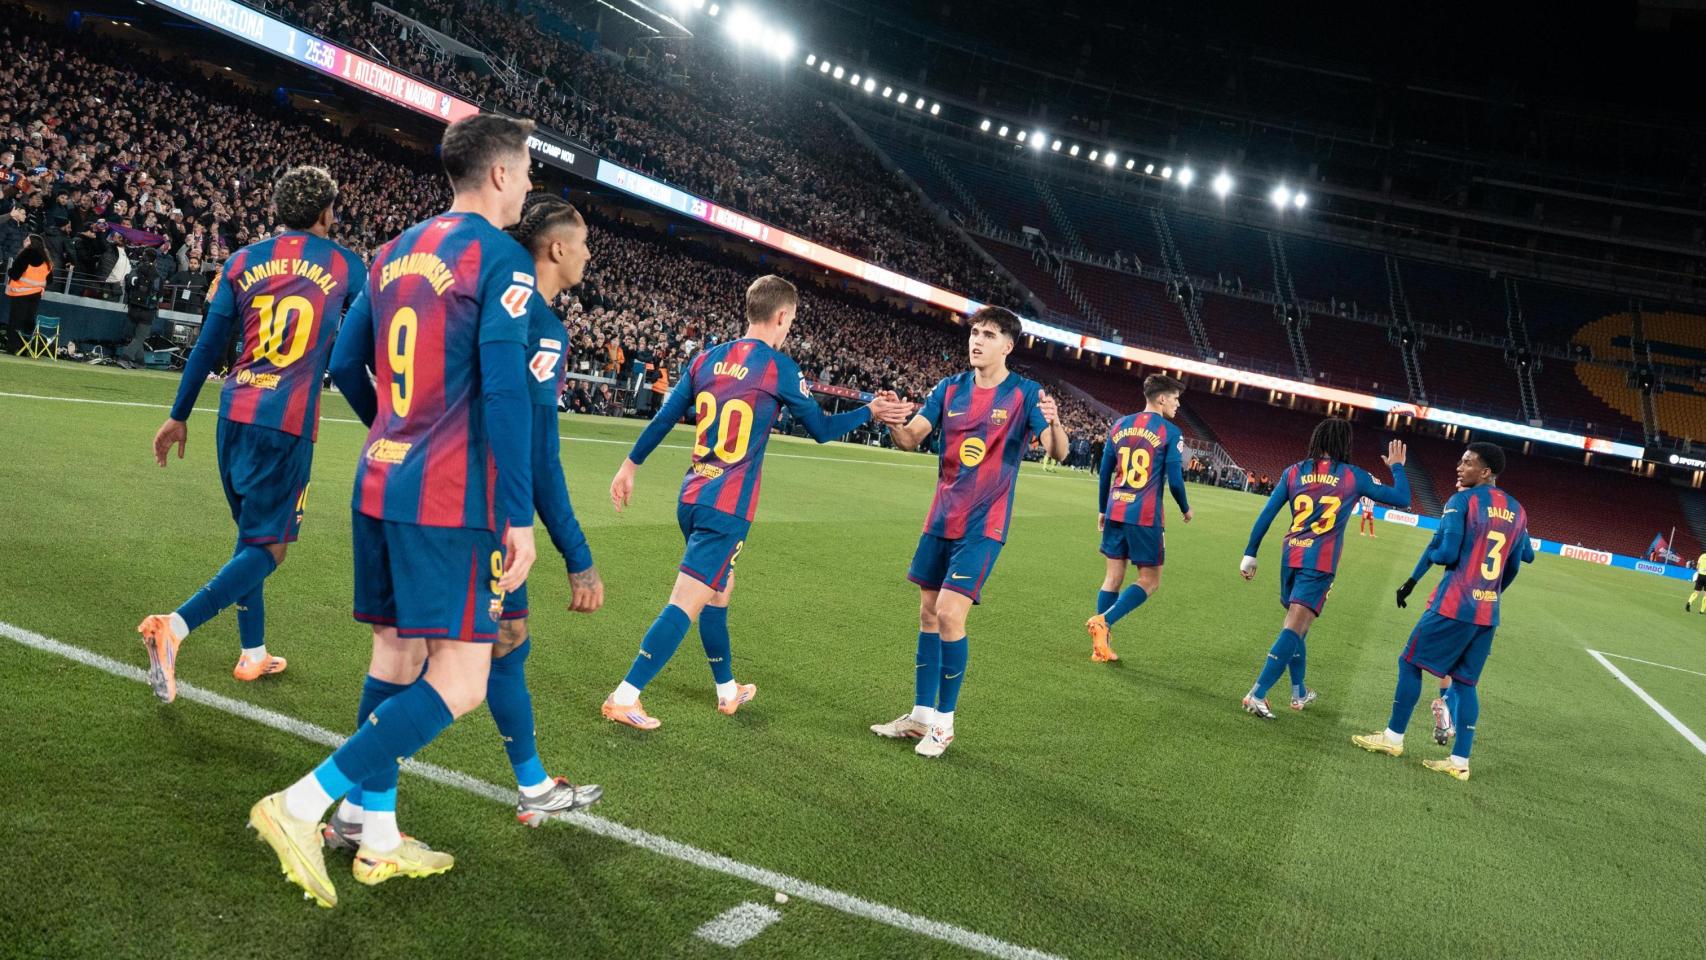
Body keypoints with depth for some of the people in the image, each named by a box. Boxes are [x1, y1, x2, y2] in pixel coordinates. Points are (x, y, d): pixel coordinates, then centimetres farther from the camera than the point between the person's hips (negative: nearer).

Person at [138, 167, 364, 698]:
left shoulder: (245, 260, 9)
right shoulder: (346, 265, 2)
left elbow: (208, 344, 9)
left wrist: (178, 415, 16)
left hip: (235, 411, 5)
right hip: (289, 423, -5)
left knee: (252, 532, 19)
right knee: (268, 547, 0)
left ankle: (253, 654, 24)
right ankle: (174, 625, -20)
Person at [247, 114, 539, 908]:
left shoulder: (395, 252, 15)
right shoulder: (502, 258, -8)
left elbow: (345, 365, 19)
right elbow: (503, 390, -17)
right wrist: (518, 516, -16)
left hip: (378, 485, 8)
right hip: (450, 499, -8)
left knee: (395, 659, 15)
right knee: (458, 683, -2)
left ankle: (379, 841, 22)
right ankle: (302, 806, -7)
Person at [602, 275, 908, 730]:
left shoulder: (707, 358, 7)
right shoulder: (779, 368, -8)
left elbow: (664, 418, 11)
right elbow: (821, 429, 4)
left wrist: (630, 465, 21)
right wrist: (872, 410, 16)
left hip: (692, 499, 7)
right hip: (728, 508, -7)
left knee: (719, 590, 22)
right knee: (686, 603, -6)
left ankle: (728, 690, 35)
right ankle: (624, 698, -8)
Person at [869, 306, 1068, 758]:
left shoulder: (1025, 394, -7)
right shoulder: (950, 389, 5)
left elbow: (1058, 453, -15)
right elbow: (910, 438, -2)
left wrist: (1054, 423, -38)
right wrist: (890, 421, -25)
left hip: (983, 526, -5)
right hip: (941, 520, 5)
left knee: (949, 613, -13)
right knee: (928, 612, 9)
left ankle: (944, 722, 4)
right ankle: (921, 715, 22)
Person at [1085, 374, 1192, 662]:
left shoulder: (1120, 425, 10)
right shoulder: (1170, 433, -6)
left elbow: (1104, 472, 13)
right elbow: (1175, 480, -7)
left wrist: (1102, 510, 22)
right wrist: (1185, 509, 12)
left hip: (1116, 511, 6)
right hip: (1146, 516, -6)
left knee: (1113, 577, 11)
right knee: (1150, 581, 5)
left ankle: (1101, 646, 9)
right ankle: (1103, 621, -12)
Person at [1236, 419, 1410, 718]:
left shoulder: (1294, 471, 7)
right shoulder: (1353, 476, 1)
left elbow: (1266, 515, 4)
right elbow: (1402, 499, 10)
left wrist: (1249, 554, 9)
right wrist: (1397, 467, 27)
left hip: (1291, 558, 4)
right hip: (1320, 563, -4)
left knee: (1295, 627, 20)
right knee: (1294, 630, -10)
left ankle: (1299, 693, 31)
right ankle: (1257, 694, -20)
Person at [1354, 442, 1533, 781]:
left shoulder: (1462, 501, -10)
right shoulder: (1517, 511, 11)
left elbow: (1446, 553, -16)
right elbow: (1522, 558, 18)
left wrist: (1431, 553, 7)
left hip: (1455, 605, -7)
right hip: (1489, 613, 7)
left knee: (1410, 663, 7)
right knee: (1465, 682, 10)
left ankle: (1393, 737, 13)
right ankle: (1460, 761, 8)